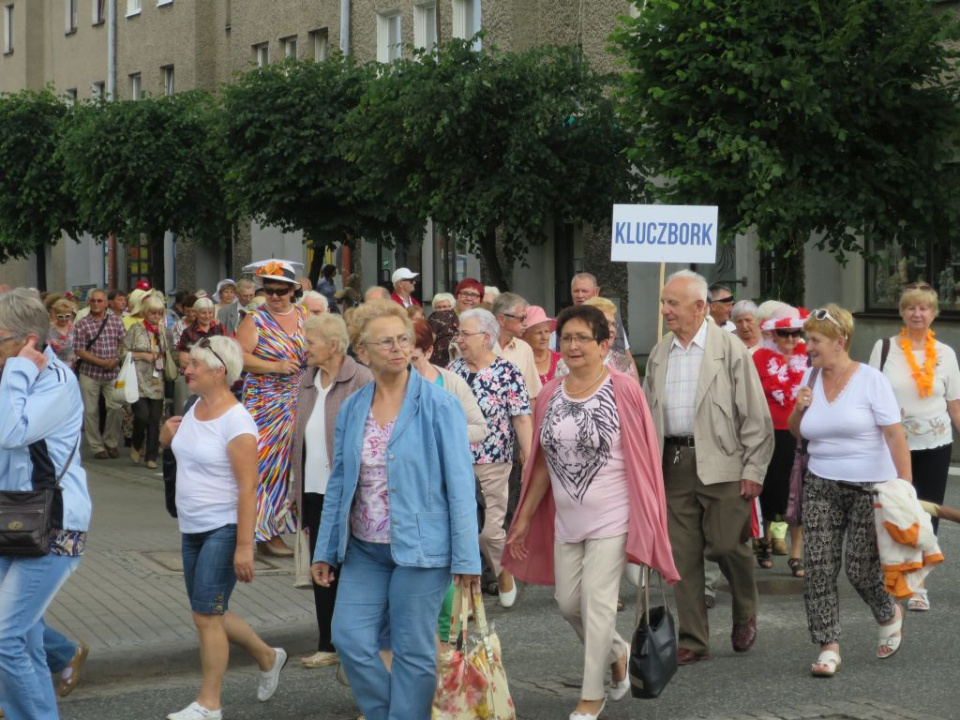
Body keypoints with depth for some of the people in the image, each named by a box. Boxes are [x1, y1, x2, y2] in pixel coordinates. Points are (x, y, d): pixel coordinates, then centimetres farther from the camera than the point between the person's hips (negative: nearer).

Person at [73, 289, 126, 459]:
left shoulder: (115, 321, 5)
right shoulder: (81, 325, -3)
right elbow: (79, 351, -7)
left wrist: (116, 360, -11)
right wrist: (102, 362, -15)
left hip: (112, 373, 2)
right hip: (90, 373, -2)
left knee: (115, 407, -1)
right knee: (91, 411, 3)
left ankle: (111, 442, 17)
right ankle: (97, 447, 14)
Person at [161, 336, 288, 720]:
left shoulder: (236, 421, -19)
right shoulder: (196, 408, 6)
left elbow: (248, 487, -21)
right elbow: (171, 444, 26)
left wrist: (244, 546, -24)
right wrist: (168, 433, 2)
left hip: (224, 529, -9)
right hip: (193, 529, 9)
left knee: (205, 615, -7)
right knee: (212, 613, 15)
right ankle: (267, 657, 37)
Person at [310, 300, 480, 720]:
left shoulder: (439, 406, -8)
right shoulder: (351, 410, 6)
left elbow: (460, 485, -9)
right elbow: (338, 484, 13)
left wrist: (466, 559, -12)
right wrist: (325, 551, 11)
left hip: (420, 547, -5)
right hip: (363, 548, 5)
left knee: (412, 652, 3)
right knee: (350, 638, -1)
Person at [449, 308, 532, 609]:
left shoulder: (508, 373, -7)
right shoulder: (453, 370, 7)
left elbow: (522, 419, -10)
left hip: (491, 465, -4)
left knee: (489, 529, -1)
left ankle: (504, 571, 29)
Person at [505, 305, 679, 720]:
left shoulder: (623, 391, -10)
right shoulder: (551, 394, 4)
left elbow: (643, 459, -7)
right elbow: (543, 462, 11)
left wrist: (648, 522, -7)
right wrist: (524, 519, 10)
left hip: (611, 519, -5)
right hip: (566, 521, 6)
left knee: (597, 604, -4)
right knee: (568, 602, 10)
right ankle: (618, 652, 38)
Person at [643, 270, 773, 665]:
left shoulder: (730, 349, -5)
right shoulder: (659, 354, 11)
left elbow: (755, 414, -6)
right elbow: (647, 413, 17)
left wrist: (753, 470, -9)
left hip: (720, 464, -5)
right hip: (674, 465, 5)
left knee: (727, 545, -3)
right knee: (683, 555, 4)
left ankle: (745, 615, 26)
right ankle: (692, 641, 12)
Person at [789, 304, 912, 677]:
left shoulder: (870, 379, -9)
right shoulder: (810, 379, 7)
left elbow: (895, 434, -13)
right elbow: (798, 433, 19)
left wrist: (905, 486, -20)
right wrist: (800, 409, -3)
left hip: (870, 488, -5)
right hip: (821, 488, 5)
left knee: (862, 569, -2)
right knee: (818, 568, -6)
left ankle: (890, 615, 30)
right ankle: (828, 647, 0)